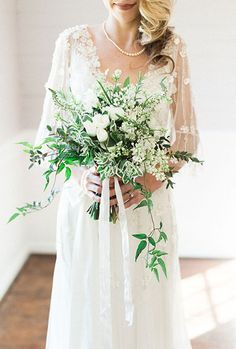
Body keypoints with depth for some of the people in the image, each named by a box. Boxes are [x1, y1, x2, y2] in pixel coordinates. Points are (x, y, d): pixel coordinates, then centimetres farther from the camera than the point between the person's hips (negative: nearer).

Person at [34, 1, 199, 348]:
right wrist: (82, 178, -15)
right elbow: (49, 129, 2)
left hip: (149, 205, 1)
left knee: (147, 314, 12)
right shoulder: (73, 42, -1)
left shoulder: (171, 47, 1)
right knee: (87, 312, 12)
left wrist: (151, 179, -13)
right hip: (86, 201, 0)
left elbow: (186, 134, 4)